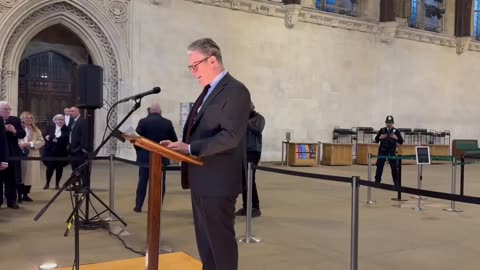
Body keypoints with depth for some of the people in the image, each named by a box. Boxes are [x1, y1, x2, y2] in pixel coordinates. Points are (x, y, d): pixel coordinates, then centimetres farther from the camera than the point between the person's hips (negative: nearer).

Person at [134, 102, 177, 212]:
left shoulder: (143, 121, -7)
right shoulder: (168, 123, -2)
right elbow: (174, 140, 1)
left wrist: (139, 151, 10)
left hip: (146, 157, 0)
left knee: (142, 182, 9)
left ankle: (138, 206, 13)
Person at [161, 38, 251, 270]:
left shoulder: (236, 91, -14)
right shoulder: (208, 92, 16)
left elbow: (230, 136, -23)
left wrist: (190, 148, -22)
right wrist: (180, 145, 4)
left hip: (217, 181, -9)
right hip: (201, 179, 9)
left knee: (220, 239, 2)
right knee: (205, 239, 18)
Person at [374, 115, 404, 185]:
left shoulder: (396, 131, 0)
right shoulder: (382, 130, 4)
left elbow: (401, 142, -1)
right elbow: (376, 140, 7)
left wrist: (396, 138, -18)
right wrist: (380, 137, -13)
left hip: (392, 151, -1)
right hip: (382, 151, 1)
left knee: (394, 167, 1)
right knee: (379, 167, 2)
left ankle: (396, 182, 12)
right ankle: (377, 182, 10)